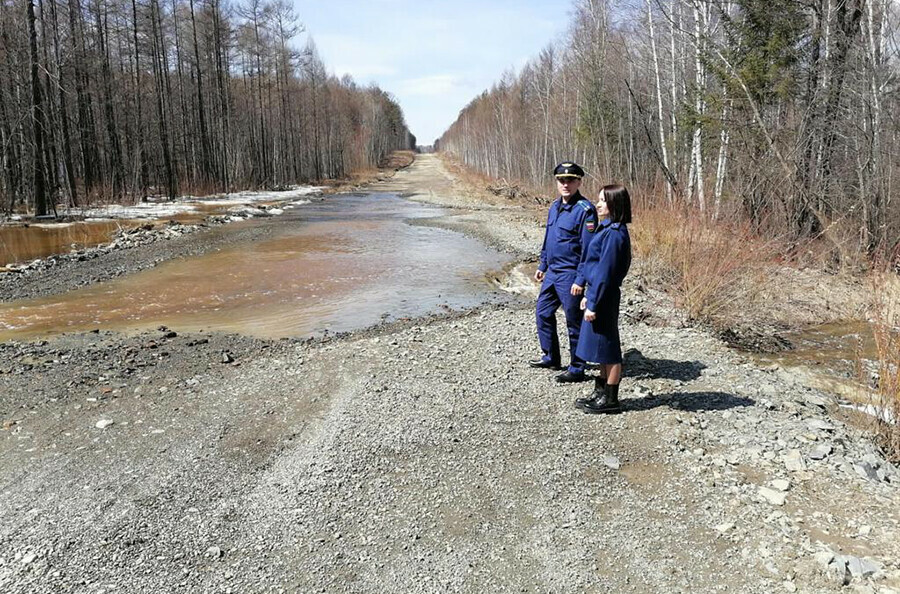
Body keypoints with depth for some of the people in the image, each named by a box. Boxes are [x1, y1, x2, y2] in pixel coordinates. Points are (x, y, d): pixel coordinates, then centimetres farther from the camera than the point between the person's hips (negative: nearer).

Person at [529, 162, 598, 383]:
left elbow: (589, 249, -19)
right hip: (552, 273, 9)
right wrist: (542, 266, 20)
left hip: (570, 276, -8)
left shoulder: (585, 210, -16)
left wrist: (580, 281, -22)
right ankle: (551, 357, 34)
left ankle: (576, 369, 16)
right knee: (543, 313, 17)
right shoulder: (555, 206, 10)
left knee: (574, 323, 3)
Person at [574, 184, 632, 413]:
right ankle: (600, 392, 28)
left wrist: (593, 304, -18)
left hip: (604, 297, -10)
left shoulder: (614, 233, -20)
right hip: (598, 291, 10)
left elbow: (605, 272, -21)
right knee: (602, 349, 17)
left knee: (607, 348, 1)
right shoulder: (608, 229, 10)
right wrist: (588, 295, 17)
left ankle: (610, 400, 13)